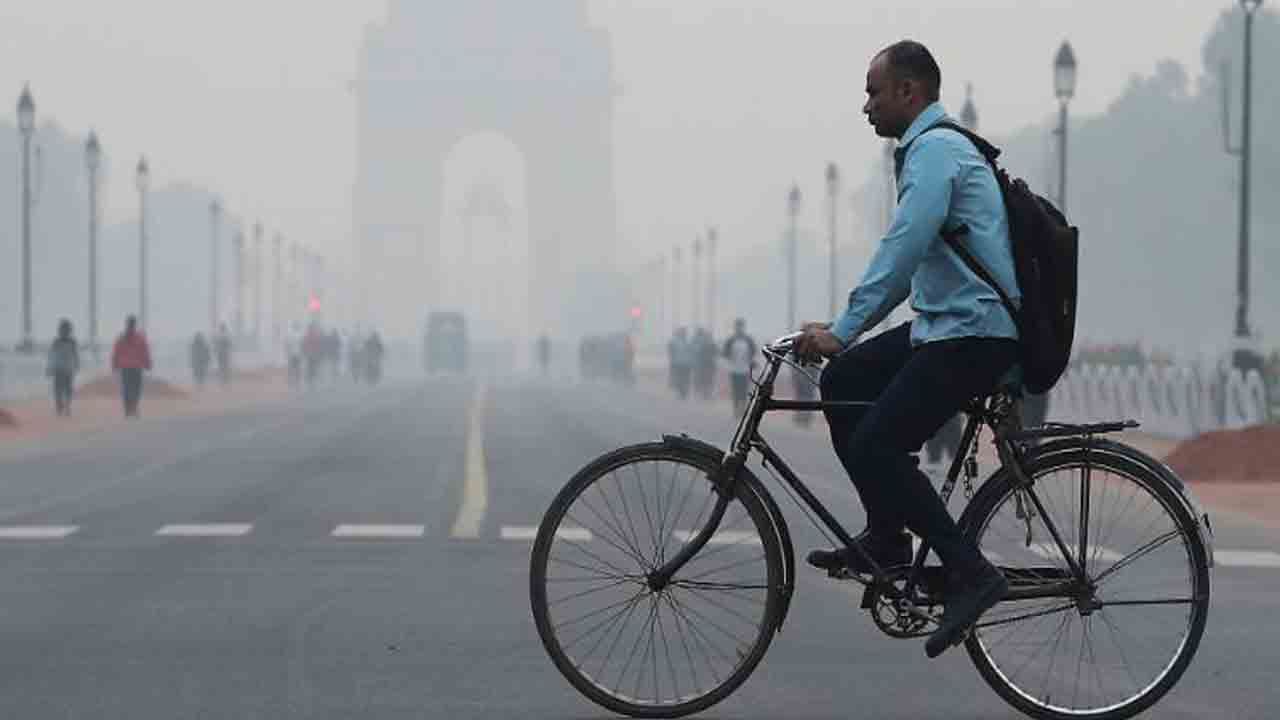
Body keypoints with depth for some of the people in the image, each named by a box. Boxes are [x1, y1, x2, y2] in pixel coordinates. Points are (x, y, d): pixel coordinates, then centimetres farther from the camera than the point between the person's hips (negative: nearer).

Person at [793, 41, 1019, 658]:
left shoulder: (935, 149, -13)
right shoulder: (934, 147, 20)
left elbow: (903, 248, -24)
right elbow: (911, 258, 25)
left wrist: (842, 331, -24)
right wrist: (845, 330, 21)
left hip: (973, 333, -10)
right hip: (945, 324, 10)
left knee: (874, 448, -14)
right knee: (843, 382, 13)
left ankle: (971, 574, -12)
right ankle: (886, 538, 16)